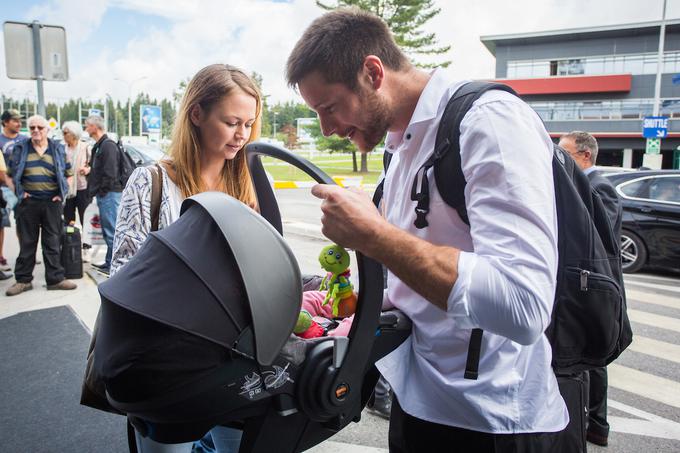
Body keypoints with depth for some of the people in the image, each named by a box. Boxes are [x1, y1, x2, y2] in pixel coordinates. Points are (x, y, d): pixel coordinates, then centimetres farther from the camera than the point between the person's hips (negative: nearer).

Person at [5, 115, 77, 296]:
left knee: (52, 242, 4)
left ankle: (55, 278, 10)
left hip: (52, 202, 0)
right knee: (27, 242, 6)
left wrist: (62, 194, 2)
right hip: (28, 202, 0)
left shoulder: (58, 150, 8)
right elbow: (10, 174, 11)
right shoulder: (20, 149, 7)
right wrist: (19, 192, -1)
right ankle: (23, 280, 15)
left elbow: (68, 174, 13)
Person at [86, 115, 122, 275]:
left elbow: (110, 173, -20)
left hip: (109, 194, -11)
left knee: (111, 230, -7)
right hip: (103, 195, 11)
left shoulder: (108, 145, -13)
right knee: (107, 230, 15)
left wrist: (102, 190, -16)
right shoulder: (99, 146, 21)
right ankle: (110, 262, 23)